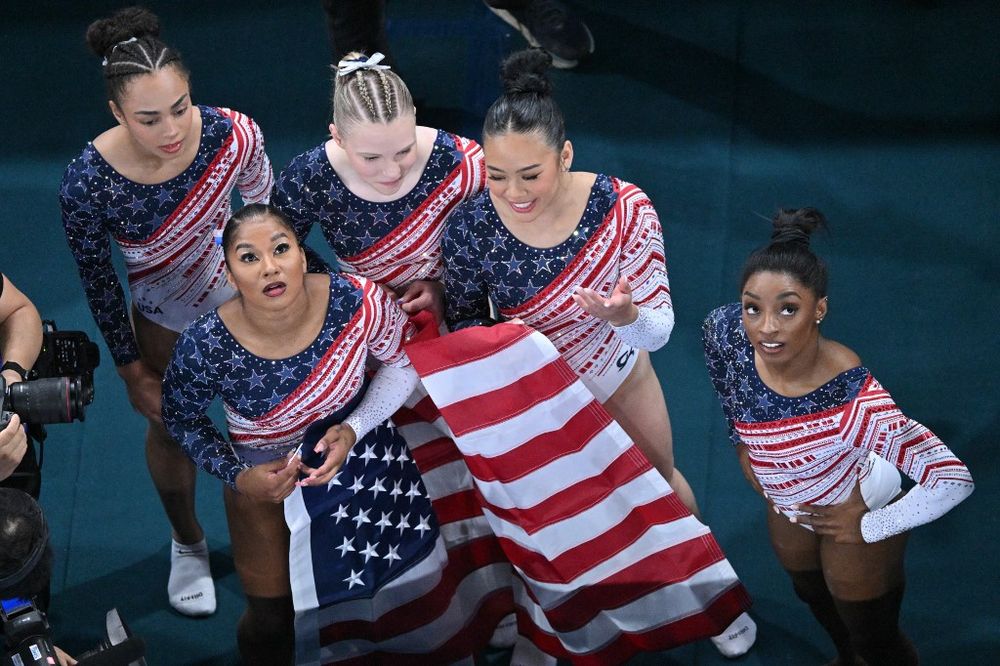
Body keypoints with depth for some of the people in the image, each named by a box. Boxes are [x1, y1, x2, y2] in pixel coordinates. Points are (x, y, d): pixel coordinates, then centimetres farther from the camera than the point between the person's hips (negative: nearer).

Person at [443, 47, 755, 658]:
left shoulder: (624, 209, -33)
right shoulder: (471, 224, -31)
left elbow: (658, 331, -28)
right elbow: (463, 320, -13)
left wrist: (624, 314, -52)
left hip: (619, 376, 1)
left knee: (662, 482, 25)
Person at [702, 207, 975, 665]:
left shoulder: (852, 399, -45)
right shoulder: (725, 332, -30)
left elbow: (953, 480, -44)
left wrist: (867, 526, -30)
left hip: (853, 515, -6)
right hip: (788, 508, 6)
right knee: (812, 594, 36)